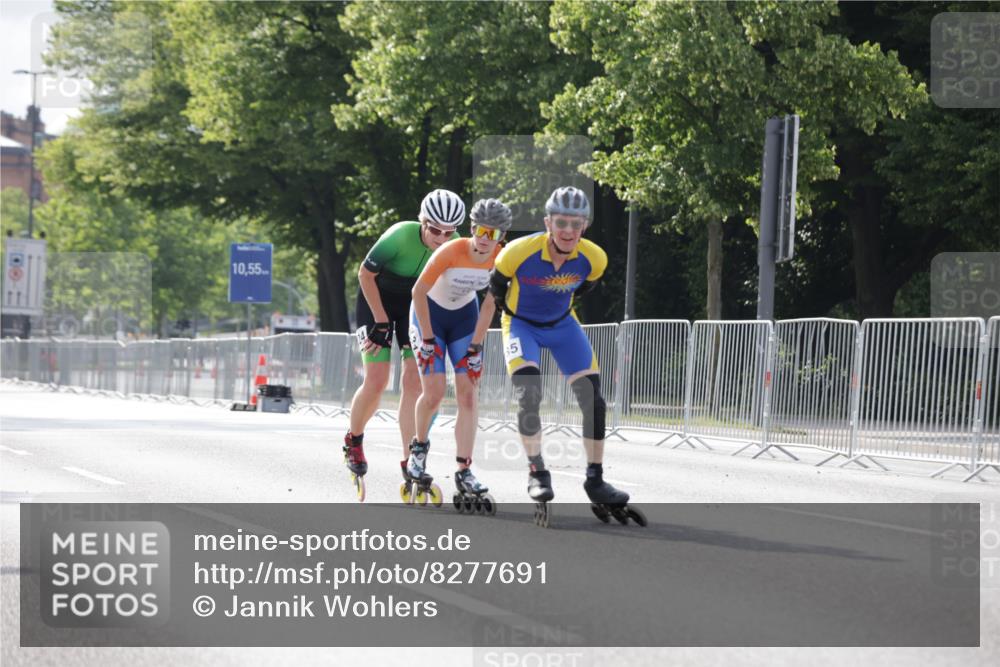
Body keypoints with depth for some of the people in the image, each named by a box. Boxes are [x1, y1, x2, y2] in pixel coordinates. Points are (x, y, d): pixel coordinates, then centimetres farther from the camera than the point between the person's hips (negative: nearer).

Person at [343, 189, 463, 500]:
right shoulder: (400, 237, -33)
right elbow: (365, 274, -19)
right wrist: (381, 322, -18)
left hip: (415, 305, 3)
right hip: (377, 299, -3)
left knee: (414, 380, -8)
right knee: (377, 381, -11)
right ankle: (353, 440, 17)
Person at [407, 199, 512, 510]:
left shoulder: (501, 258, -18)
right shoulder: (451, 252, -30)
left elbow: (489, 304, -6)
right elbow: (419, 291, -21)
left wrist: (475, 347, -7)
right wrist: (427, 340, -18)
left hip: (464, 317, 4)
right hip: (429, 313, -4)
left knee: (468, 395, -7)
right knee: (434, 392, -13)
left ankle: (464, 473, -7)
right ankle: (419, 447, 18)